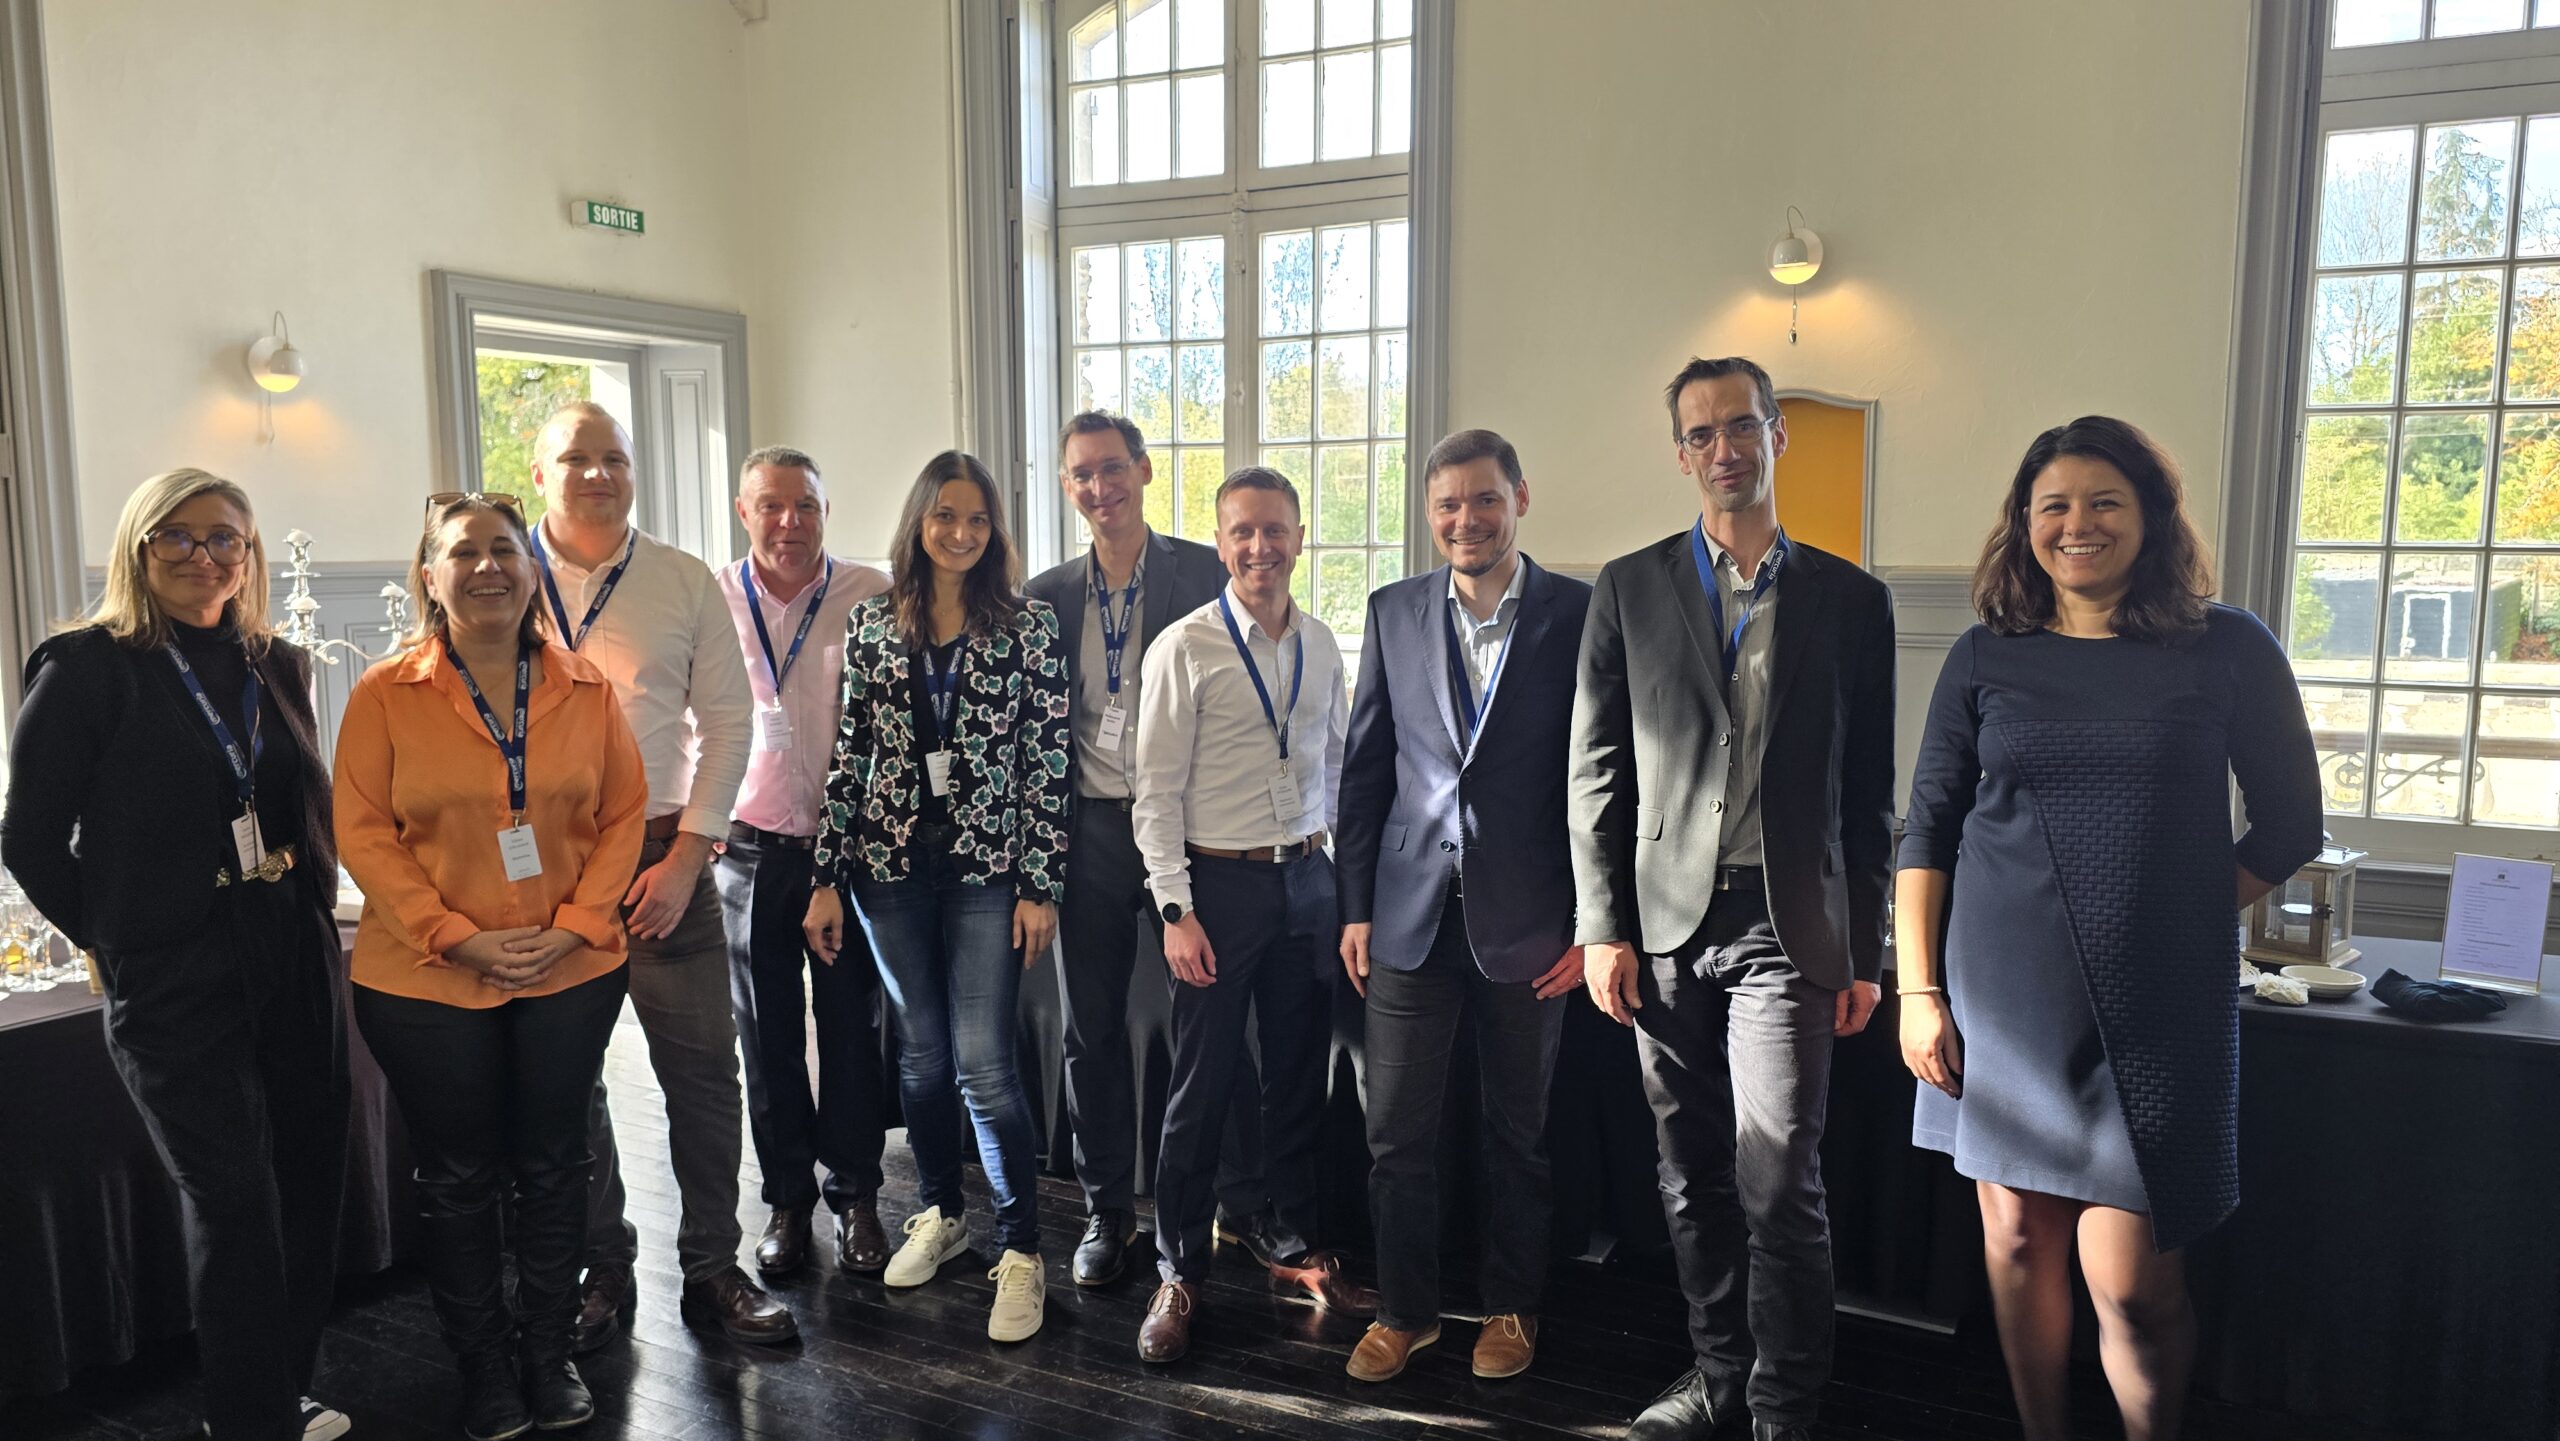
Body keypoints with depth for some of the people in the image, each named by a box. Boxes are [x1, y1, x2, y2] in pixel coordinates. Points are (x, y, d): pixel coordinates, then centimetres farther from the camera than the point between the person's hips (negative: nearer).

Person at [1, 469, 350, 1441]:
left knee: (308, 1187, 10)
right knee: (236, 1202, -3)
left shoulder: (277, 666, 10)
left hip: (296, 962, 5)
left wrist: (313, 910, 11)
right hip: (172, 985, -5)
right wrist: (112, 937, 1)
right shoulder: (88, 669, -6)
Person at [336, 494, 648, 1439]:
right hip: (425, 980, -1)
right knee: (458, 1179, 11)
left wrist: (575, 924, -10)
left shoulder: (585, 689, 0)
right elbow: (363, 832, -7)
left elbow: (623, 812, 2)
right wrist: (456, 936, -15)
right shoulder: (385, 696, -5)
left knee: (550, 1168, 12)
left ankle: (550, 1353, 29)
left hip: (569, 973, 2)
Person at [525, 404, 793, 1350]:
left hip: (663, 855, 0)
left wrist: (683, 859, -5)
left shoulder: (686, 583, 2)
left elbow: (727, 723, 1)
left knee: (703, 1067, 4)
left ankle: (712, 1269, 20)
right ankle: (602, 1268, 27)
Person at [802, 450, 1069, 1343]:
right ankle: (940, 1213, 34)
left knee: (984, 1063, -6)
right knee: (921, 1052, 13)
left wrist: (1041, 885, -8)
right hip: (892, 868, 3)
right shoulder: (872, 625, 5)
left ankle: (1020, 1252, 8)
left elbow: (1049, 762, -4)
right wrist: (828, 877, 3)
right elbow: (850, 756, 6)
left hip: (988, 869, -3)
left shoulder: (1028, 626, -2)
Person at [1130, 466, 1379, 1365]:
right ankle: (1179, 1274, 17)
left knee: (1301, 1077, 13)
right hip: (1219, 883, -4)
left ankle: (1295, 1250, 30)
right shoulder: (1186, 648, -8)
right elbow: (1156, 792, -9)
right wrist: (1174, 910, -13)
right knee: (1203, 1086, 2)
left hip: (1308, 878, 5)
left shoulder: (1322, 646, 7)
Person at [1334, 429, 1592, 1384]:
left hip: (1526, 918, -2)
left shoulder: (1578, 614, -4)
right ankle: (1405, 1310, 26)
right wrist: (1357, 906, 4)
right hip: (1413, 912, 2)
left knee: (1518, 1130, 13)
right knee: (1397, 1130, 7)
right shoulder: (1395, 612, 5)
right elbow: (1365, 767, 7)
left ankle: (1510, 1306, 32)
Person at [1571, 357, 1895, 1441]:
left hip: (1787, 932, -1)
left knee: (1779, 1179, -5)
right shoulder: (1629, 588, 6)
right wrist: (1601, 926, -2)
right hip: (1665, 926, 2)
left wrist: (1864, 953, 4)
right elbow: (1596, 770, 4)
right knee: (1692, 1176, 12)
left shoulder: (1849, 599, 6)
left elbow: (1869, 792, 7)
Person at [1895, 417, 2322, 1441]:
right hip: (2004, 1000, 2)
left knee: (2128, 1280, -4)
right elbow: (1928, 830, 6)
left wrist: (2177, 921, 1)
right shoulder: (1986, 657, 5)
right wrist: (1918, 988, 0)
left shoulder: (2228, 652, 2)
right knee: (2018, 1238, 10)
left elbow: (2289, 825, 9)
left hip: (2155, 1010, -2)